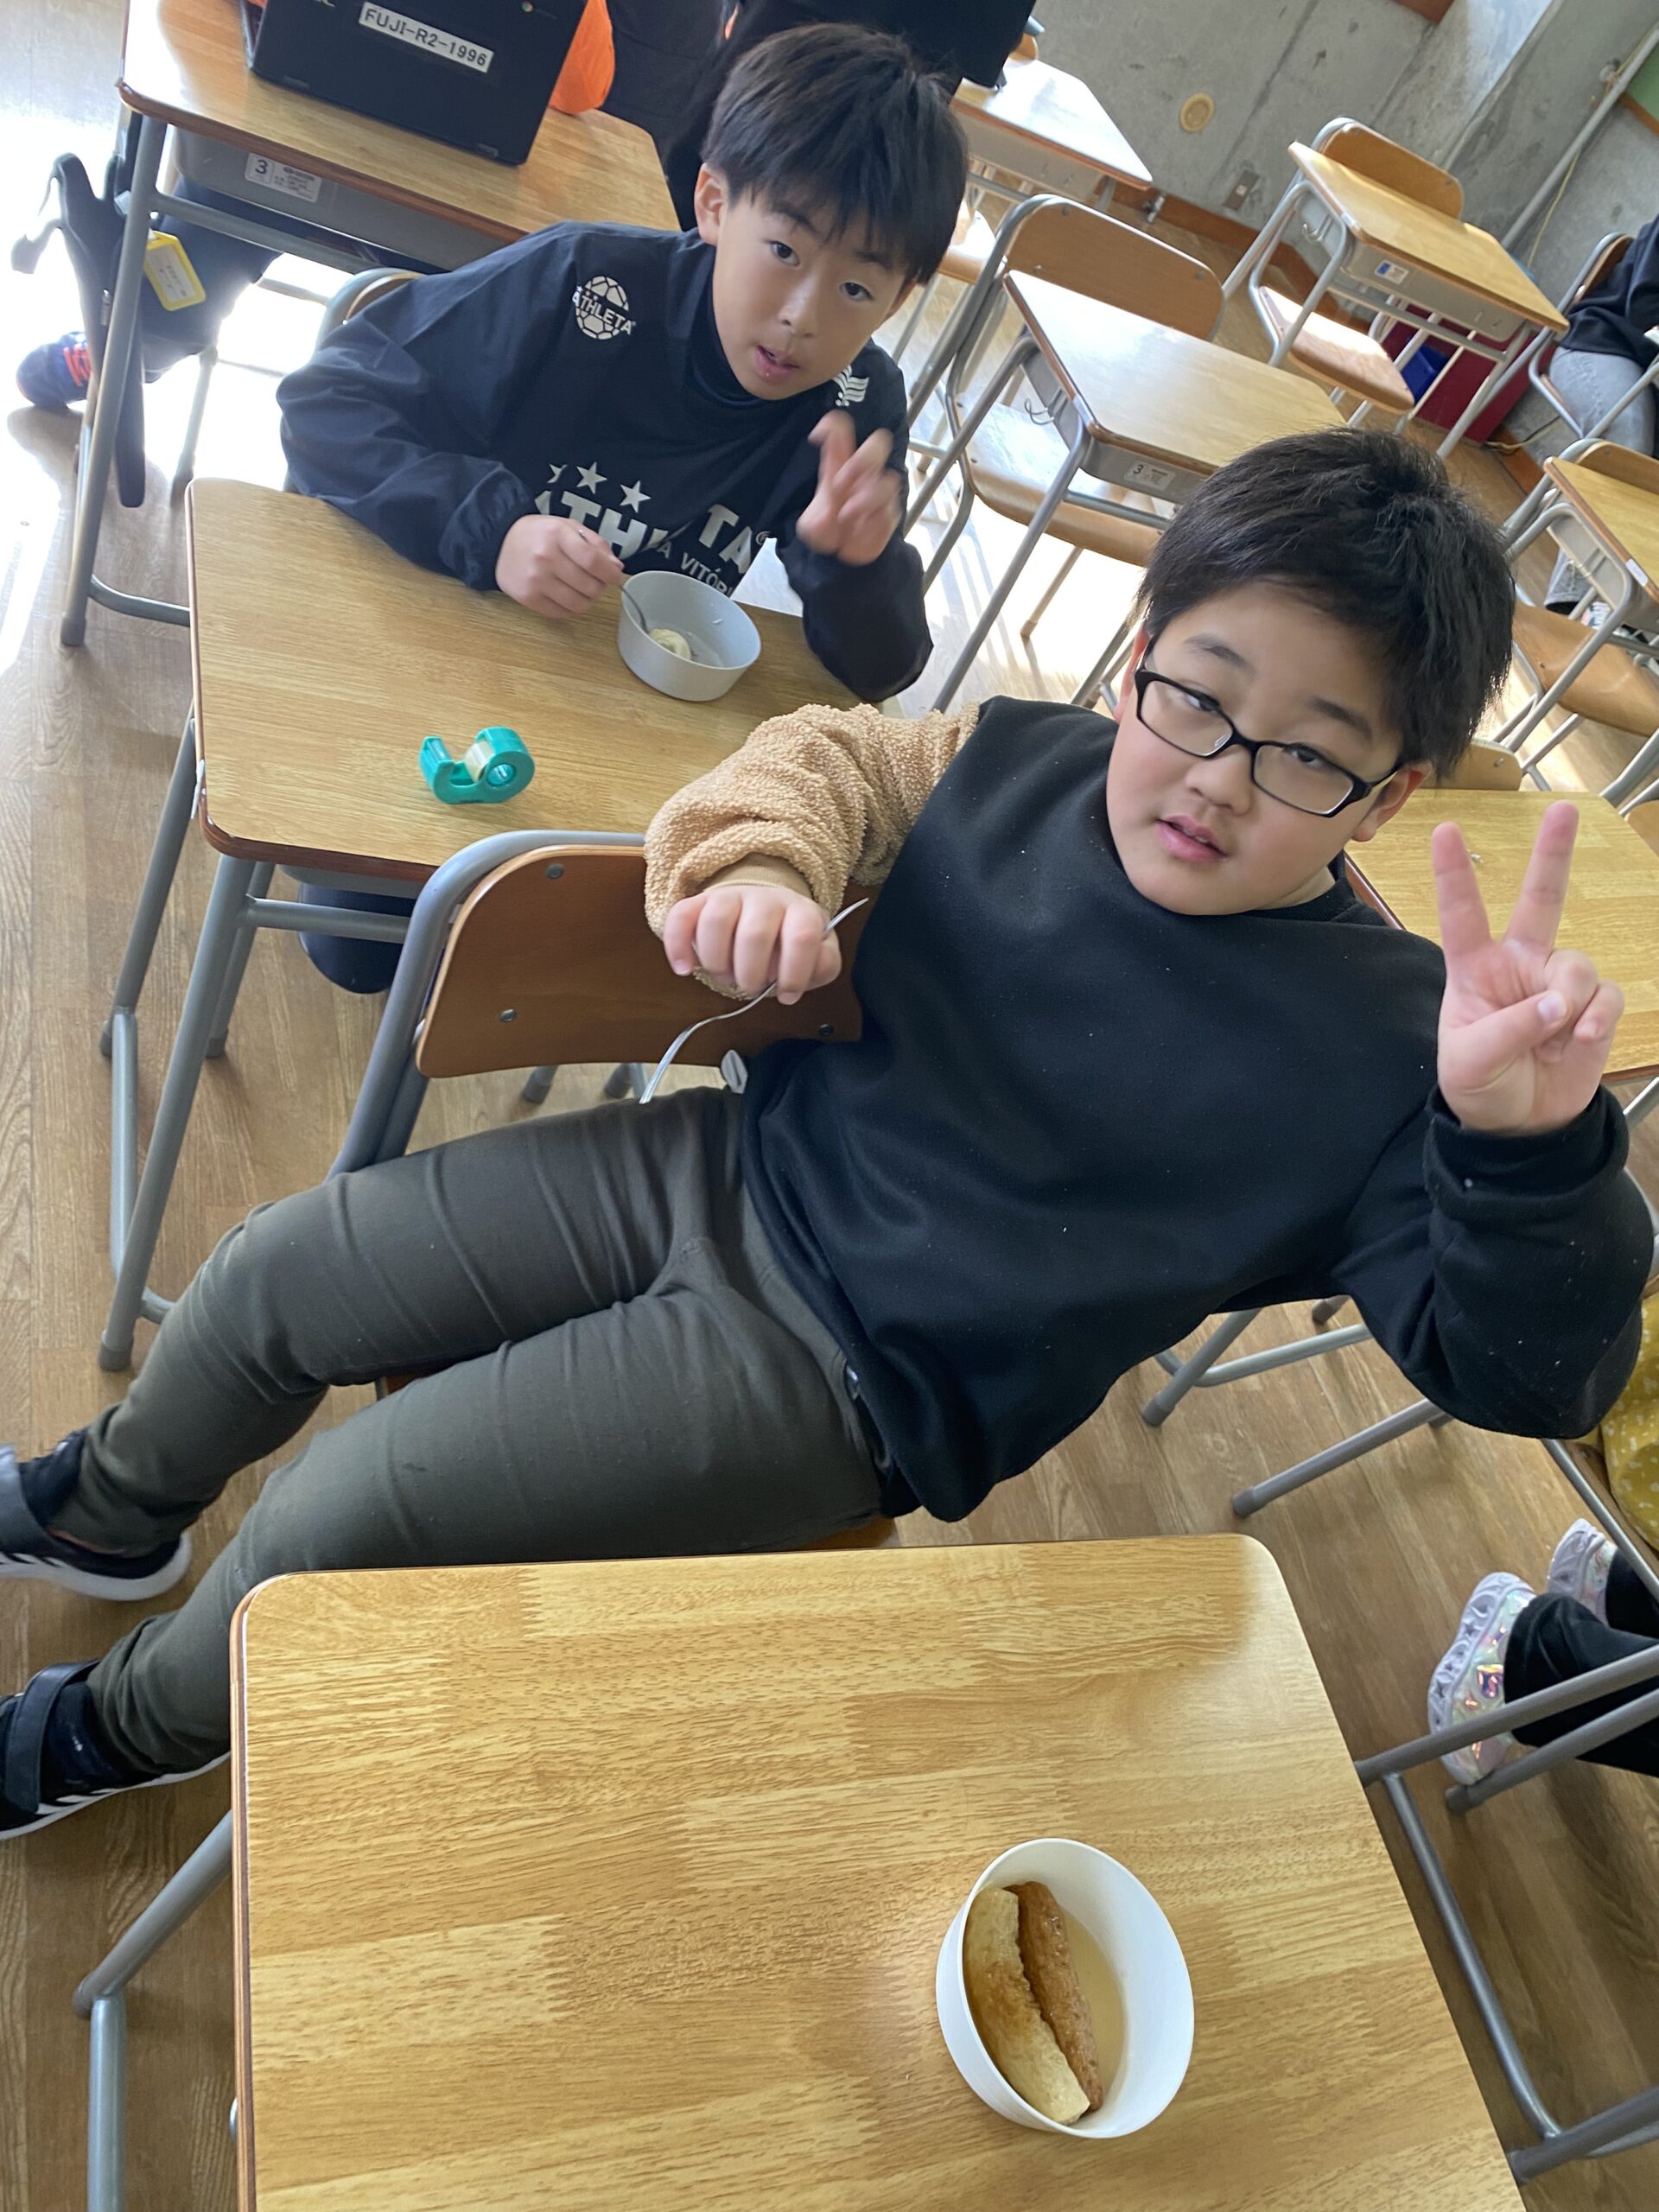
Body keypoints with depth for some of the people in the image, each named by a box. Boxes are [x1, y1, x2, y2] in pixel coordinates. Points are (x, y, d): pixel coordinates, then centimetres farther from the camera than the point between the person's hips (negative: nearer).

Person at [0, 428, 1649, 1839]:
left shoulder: (1379, 1041, -19)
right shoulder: (1019, 757, -5)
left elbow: (1526, 1374, -22)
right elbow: (838, 752, 12)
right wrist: (757, 854, -11)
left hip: (843, 1373, -6)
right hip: (727, 1164, 6)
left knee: (337, 1520, -9)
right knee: (276, 1279, 14)